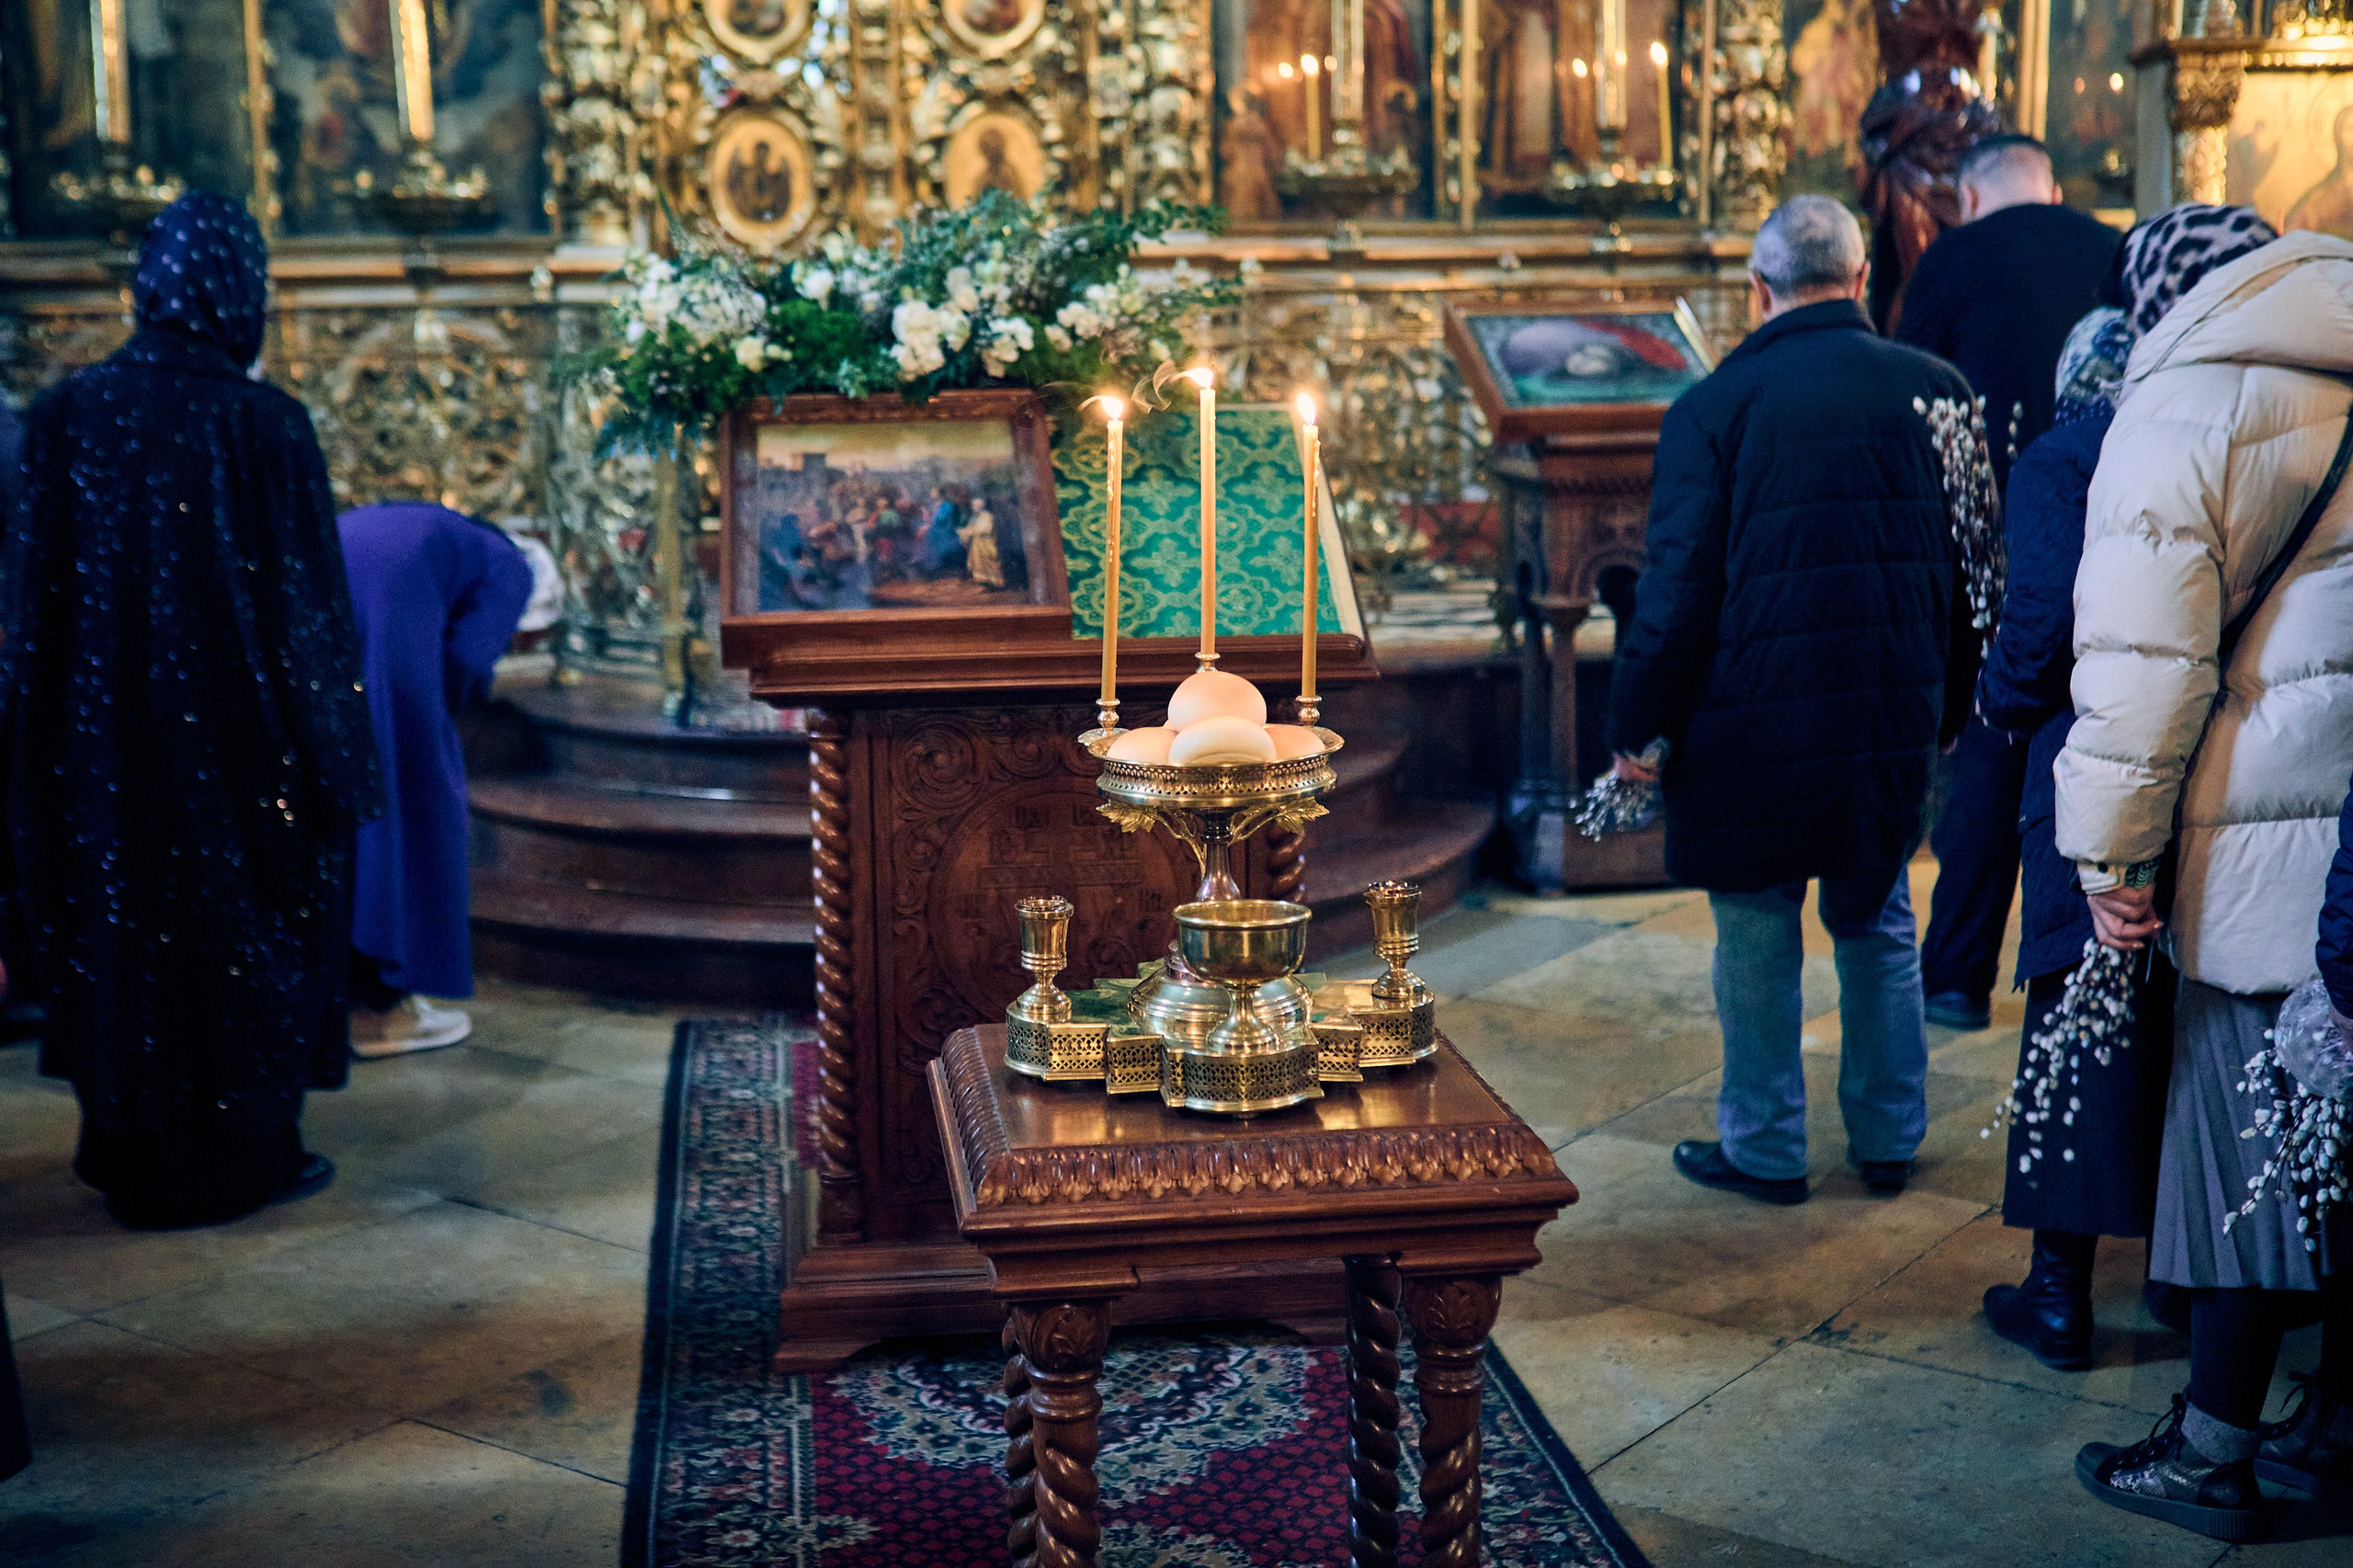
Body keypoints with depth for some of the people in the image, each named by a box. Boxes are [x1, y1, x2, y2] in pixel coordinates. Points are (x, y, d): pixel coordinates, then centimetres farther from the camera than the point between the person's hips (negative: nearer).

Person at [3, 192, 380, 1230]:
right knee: (245, 925, 10)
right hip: (237, 732, -4)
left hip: (103, 729, 4)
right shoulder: (266, 425, -15)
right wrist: (332, 754, -2)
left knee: (118, 914, 16)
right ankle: (242, 1155, 17)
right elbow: (313, 605, -12)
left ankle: (128, 1148, 27)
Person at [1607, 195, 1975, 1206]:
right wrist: (1947, 698, 19)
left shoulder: (1713, 408, -11)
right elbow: (1975, 562, 8)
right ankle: (1889, 1141, 27)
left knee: (1757, 935, 9)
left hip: (1757, 717, -4)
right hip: (1897, 708, 4)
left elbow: (1679, 587, -12)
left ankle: (1764, 1149, 19)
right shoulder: (1936, 389, 1)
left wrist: (1638, 723, -2)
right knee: (1880, 923, 18)